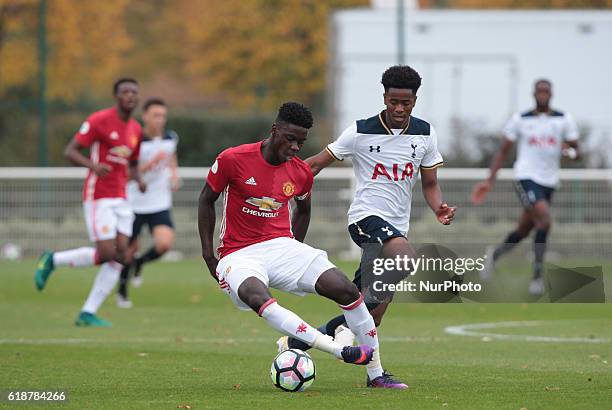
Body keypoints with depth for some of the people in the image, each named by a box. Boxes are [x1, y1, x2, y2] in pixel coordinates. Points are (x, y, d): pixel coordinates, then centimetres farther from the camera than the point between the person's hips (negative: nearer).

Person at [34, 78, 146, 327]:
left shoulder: (135, 129, 13)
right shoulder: (99, 120, -9)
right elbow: (70, 152, -11)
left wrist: (138, 180, 2)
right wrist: (93, 166, -29)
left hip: (120, 199, 7)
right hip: (98, 196, -7)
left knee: (121, 257, -3)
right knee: (107, 254, -14)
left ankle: (88, 314, 3)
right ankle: (52, 261, 9)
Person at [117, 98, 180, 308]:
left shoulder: (171, 138, -2)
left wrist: (174, 174, 3)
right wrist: (151, 163, -34)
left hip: (160, 205, 2)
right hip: (135, 204, -2)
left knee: (165, 244, -20)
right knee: (130, 249, 9)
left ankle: (140, 263, 13)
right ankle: (122, 290, 35)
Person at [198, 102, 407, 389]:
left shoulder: (301, 173, 2)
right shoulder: (233, 160, -11)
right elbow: (206, 200, 2)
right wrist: (207, 254, -1)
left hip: (282, 246, 4)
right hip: (239, 255, -4)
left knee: (346, 290, -13)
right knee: (258, 297, -39)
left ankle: (376, 374, -2)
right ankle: (339, 351, -43)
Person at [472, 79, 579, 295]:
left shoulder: (564, 120, 5)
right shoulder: (520, 120, 1)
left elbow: (576, 151, 7)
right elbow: (503, 151, 5)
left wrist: (570, 151, -18)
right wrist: (490, 180, -3)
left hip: (549, 181, 4)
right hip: (526, 177, -4)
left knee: (523, 231, 12)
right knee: (544, 219, -25)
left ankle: (494, 255, 41)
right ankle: (537, 275, -18)